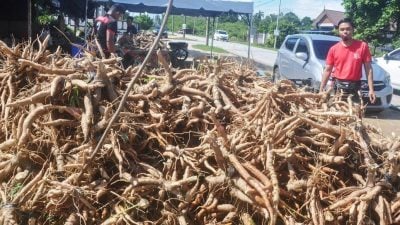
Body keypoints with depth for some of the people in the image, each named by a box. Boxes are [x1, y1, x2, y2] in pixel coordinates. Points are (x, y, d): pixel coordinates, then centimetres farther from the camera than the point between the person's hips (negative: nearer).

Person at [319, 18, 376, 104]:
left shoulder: (362, 46, -2)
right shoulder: (333, 49, 1)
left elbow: (368, 69, -1)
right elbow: (327, 70, 5)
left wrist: (371, 89, -7)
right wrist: (321, 90, 1)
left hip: (355, 88, -1)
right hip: (338, 87, 1)